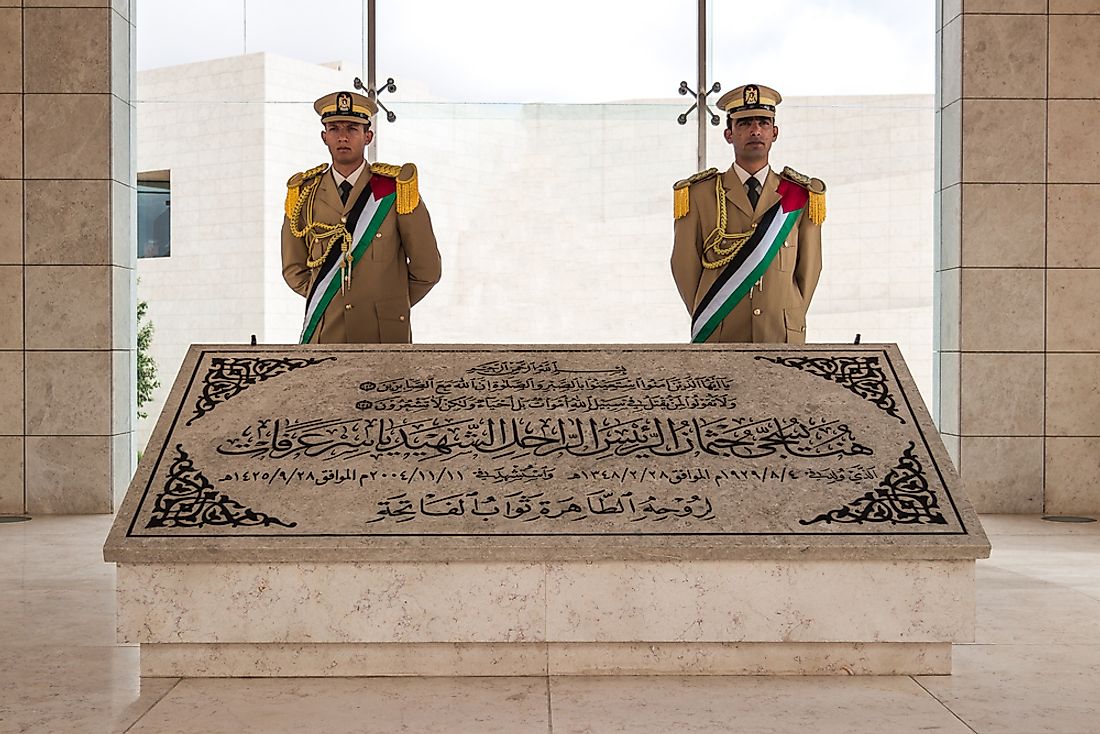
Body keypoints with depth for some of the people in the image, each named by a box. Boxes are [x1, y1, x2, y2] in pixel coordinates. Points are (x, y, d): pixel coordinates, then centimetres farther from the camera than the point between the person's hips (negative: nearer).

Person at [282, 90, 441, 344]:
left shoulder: (397, 188, 0)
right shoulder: (303, 193, 8)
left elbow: (427, 270, 5)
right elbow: (294, 268, 18)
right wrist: (325, 300, 9)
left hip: (384, 334, -2)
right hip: (323, 334, 2)